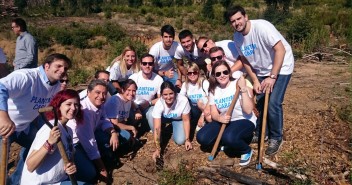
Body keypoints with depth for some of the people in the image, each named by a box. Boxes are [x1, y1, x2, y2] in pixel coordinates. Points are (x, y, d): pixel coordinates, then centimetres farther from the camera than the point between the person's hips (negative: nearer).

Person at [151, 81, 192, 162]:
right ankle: (159, 137, -5)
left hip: (178, 119, 0)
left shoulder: (183, 100, -37)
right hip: (164, 118, 0)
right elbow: (157, 128, -37)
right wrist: (157, 149, -44)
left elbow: (186, 120, -22)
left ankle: (172, 127, 13)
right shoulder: (159, 104, -35)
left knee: (180, 141, -21)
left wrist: (187, 139, -22)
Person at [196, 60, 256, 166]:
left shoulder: (238, 85, -14)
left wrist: (244, 90, -31)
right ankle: (225, 141, 14)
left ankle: (247, 151, -3)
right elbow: (213, 113, 0)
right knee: (202, 138, -15)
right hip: (225, 121, 5)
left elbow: (248, 110, -23)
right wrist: (219, 118, -24)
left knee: (229, 137, -36)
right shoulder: (213, 90, 1)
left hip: (244, 121, -5)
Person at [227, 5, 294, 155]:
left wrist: (272, 77, -27)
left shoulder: (261, 27, -26)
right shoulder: (237, 37, -5)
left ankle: (276, 138, 7)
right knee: (258, 102, 4)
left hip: (280, 67, -6)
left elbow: (280, 50, -27)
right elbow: (245, 60, 5)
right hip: (261, 70, 7)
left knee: (273, 103, -14)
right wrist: (255, 81, -4)